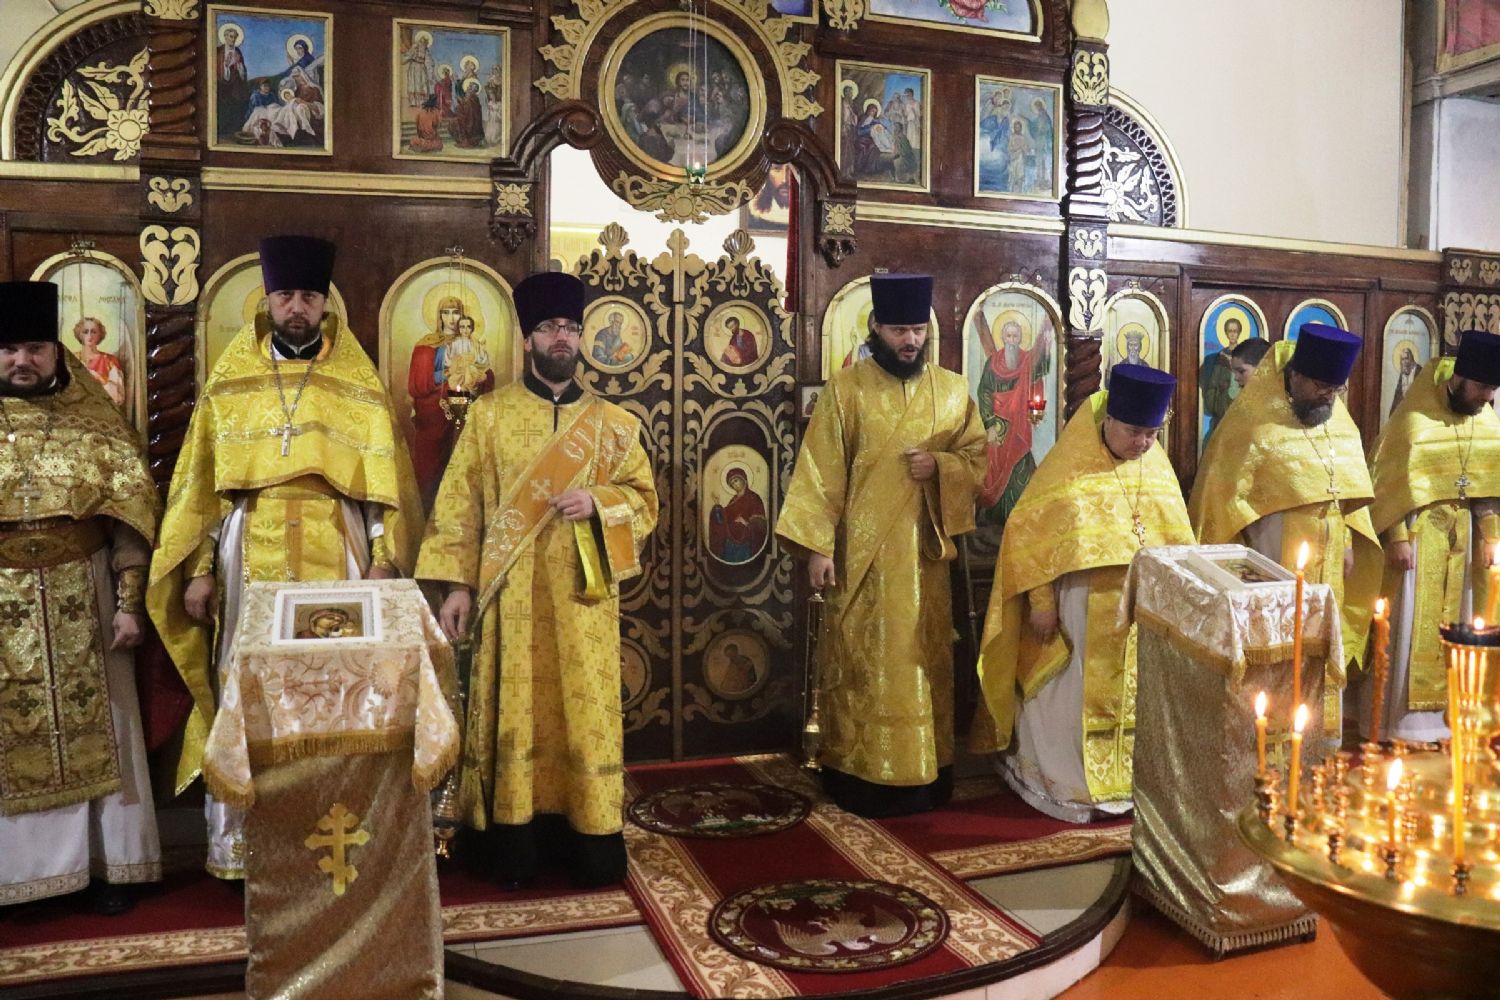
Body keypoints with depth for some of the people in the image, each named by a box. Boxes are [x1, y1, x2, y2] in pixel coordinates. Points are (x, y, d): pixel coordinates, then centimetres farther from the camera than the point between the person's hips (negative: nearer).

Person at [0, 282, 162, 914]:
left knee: (92, 733, 6)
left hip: (80, 602, -1)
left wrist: (129, 601, -7)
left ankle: (107, 864, 17)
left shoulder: (95, 424, 1)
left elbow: (130, 516, -1)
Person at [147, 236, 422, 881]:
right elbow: (201, 484, 7)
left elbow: (385, 483, 3)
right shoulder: (227, 384, 8)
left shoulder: (360, 387, 6)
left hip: (336, 557, -1)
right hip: (250, 558, 1)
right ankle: (244, 846, 14)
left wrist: (384, 561, -6)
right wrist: (198, 569, 0)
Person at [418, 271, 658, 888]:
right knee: (515, 711, 4)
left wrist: (597, 503, -12)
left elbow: (645, 498, 9)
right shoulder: (489, 415, 4)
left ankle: (593, 841, 16)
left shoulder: (611, 422, 8)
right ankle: (515, 846, 15)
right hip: (512, 594, -1)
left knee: (586, 710, 4)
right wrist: (458, 584, -6)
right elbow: (459, 505, 1)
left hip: (583, 595, 1)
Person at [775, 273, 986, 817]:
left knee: (924, 661, 10)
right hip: (860, 553, -3)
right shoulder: (844, 390, -3)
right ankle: (860, 773, 14)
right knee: (861, 664, 3)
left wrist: (940, 465, -13)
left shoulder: (953, 390, 6)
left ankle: (926, 774, 22)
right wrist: (817, 545, -12)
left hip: (924, 551, 3)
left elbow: (979, 460, 8)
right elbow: (820, 473, -6)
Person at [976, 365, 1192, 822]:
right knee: (1073, 697, 5)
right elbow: (1027, 533, -13)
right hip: (1079, 612, -5)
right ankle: (1066, 785, 18)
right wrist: (1041, 602, -14)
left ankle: (1121, 777, 29)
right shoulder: (1068, 467, -13)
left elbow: (1177, 539, 12)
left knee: (1131, 696, 13)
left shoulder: (1157, 468, 3)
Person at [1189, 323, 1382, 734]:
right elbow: (1228, 492, -15)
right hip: (1275, 557, -6)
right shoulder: (1251, 418, -15)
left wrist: (1348, 542, 9)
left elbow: (1350, 484, 15)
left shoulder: (1337, 415, 7)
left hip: (1326, 559, 7)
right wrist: (1258, 553, -15)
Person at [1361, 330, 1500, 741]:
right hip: (1419, 534, -5)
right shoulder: (1414, 418, -15)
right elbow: (1387, 481, -13)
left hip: (1463, 536, 6)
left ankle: (1445, 707, 23)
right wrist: (1398, 538, -16)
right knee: (1411, 625, 0)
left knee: (1454, 622, 11)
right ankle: (1397, 717, 9)